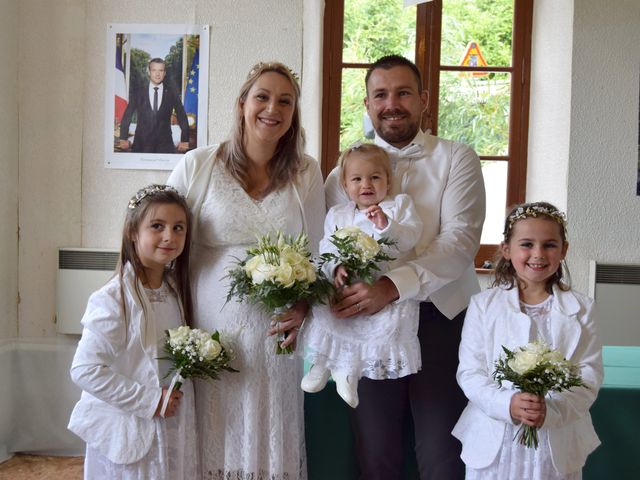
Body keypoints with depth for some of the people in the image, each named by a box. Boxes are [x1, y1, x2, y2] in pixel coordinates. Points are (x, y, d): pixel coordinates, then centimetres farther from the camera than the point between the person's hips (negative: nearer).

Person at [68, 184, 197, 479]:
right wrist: (149, 400, -19)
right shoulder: (113, 299, -19)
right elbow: (85, 369, -22)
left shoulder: (177, 291, 3)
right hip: (128, 433, -6)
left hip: (175, 429, 6)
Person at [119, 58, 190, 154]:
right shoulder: (138, 93, 7)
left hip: (165, 146, 0)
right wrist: (123, 139, 6)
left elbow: (182, 118, 11)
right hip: (142, 145, 0)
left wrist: (184, 141, 7)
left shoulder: (172, 94, 7)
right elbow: (126, 117, 10)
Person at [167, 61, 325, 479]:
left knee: (272, 442, 11)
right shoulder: (196, 166, -2)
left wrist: (303, 307, -3)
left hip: (277, 335, 2)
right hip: (210, 332, -1)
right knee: (215, 444, 9)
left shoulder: (307, 172, 5)